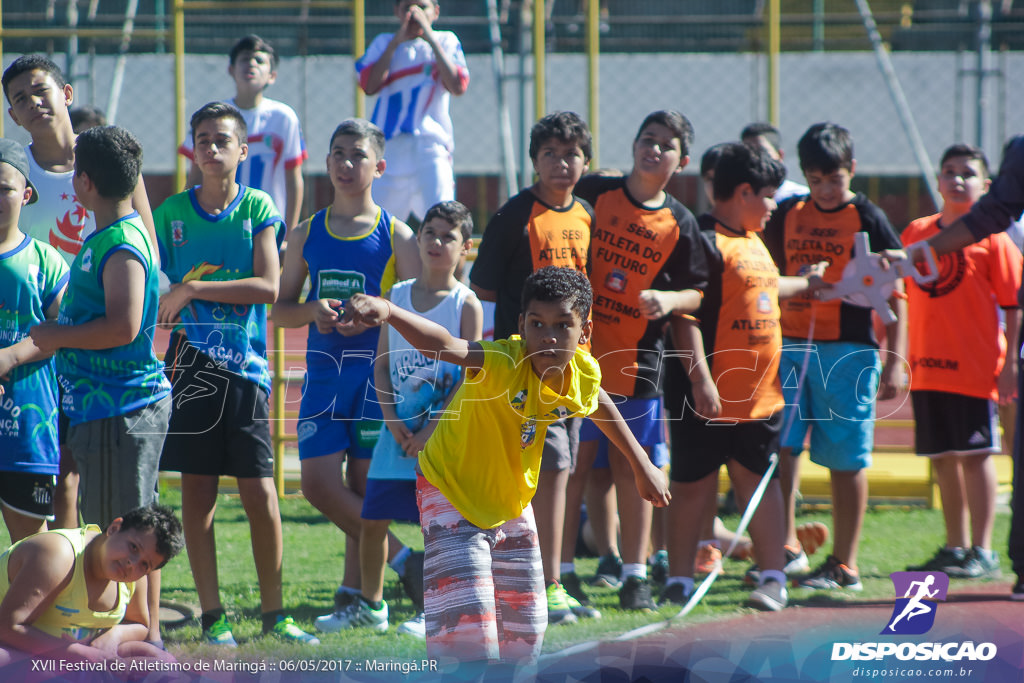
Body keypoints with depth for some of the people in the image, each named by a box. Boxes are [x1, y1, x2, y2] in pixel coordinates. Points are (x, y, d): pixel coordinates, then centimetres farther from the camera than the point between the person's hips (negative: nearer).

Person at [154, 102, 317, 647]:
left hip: (245, 363, -1)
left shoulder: (258, 208, 2)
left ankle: (273, 612, 7)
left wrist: (192, 289, -12)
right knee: (198, 489, 1)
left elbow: (267, 286, -9)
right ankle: (212, 615, 7)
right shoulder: (172, 212, 6)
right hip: (191, 364, 1)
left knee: (259, 490, -2)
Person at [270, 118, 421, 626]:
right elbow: (280, 308, 12)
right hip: (323, 370, 3)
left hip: (377, 369, -3)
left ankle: (354, 594, 10)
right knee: (318, 484, -8)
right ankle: (402, 560, 5)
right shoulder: (308, 234, 11)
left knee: (365, 488, 0)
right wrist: (312, 311, -9)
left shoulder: (395, 236, 1)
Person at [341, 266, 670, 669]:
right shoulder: (504, 363, -34)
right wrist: (386, 311, -74)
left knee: (523, 634, 17)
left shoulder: (583, 374, -15)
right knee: (468, 629, -18)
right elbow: (441, 344, -54)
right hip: (451, 495, -6)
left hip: (512, 501, 6)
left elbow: (600, 405, 12)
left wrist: (641, 465, 22)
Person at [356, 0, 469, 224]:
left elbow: (458, 87, -6)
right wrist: (396, 41, -5)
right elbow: (369, 86, -3)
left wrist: (430, 39, -7)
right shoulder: (384, 43, 14)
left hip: (431, 143, -2)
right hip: (388, 145, 2)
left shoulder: (446, 41, 11)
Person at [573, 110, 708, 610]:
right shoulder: (593, 194, 1)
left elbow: (697, 293, 6)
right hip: (581, 354, -1)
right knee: (573, 462, -1)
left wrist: (670, 300, -14)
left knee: (632, 467, 6)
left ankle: (635, 575, 13)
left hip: (637, 361, 1)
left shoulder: (681, 225, 3)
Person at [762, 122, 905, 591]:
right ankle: (786, 548, 5)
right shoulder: (788, 215, 10)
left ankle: (844, 565, 6)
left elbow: (892, 293, -2)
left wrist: (895, 360, -8)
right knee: (778, 447, -3)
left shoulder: (867, 219, -2)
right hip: (789, 345, 4)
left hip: (848, 349, -4)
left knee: (846, 460, 0)